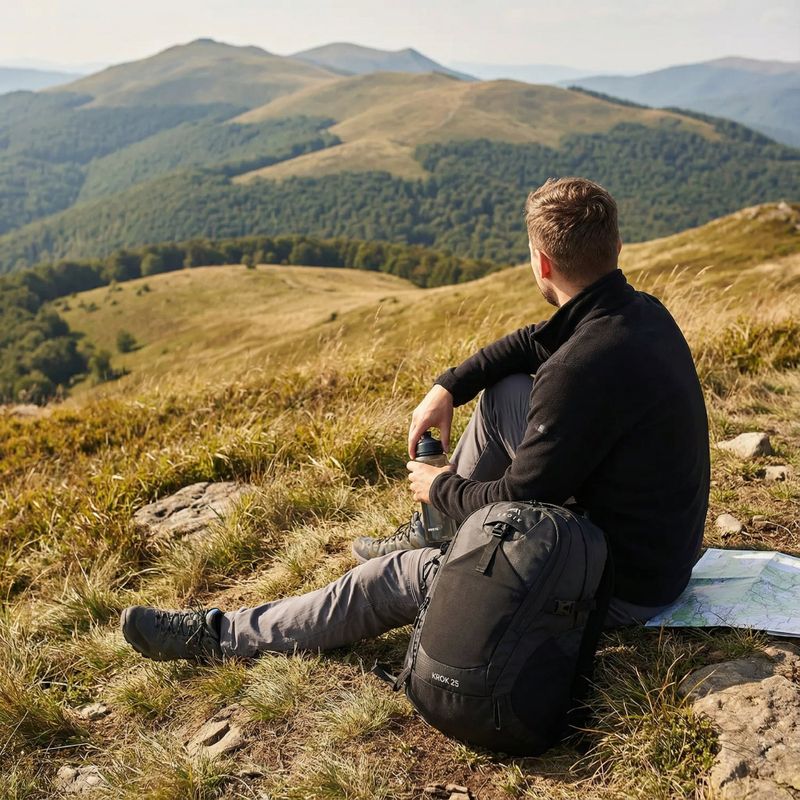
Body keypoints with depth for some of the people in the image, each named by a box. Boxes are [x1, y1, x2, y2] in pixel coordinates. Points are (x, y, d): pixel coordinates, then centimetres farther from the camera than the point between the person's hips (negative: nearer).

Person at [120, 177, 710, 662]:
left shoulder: (586, 367, -31)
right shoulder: (643, 311, -2)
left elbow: (514, 503, -23)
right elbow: (534, 342, 12)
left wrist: (441, 487, -4)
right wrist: (448, 388, 1)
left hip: (625, 588, -8)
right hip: (668, 544, 9)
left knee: (389, 579, -1)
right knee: (506, 390, 10)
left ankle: (219, 636, 16)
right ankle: (431, 534, 26)